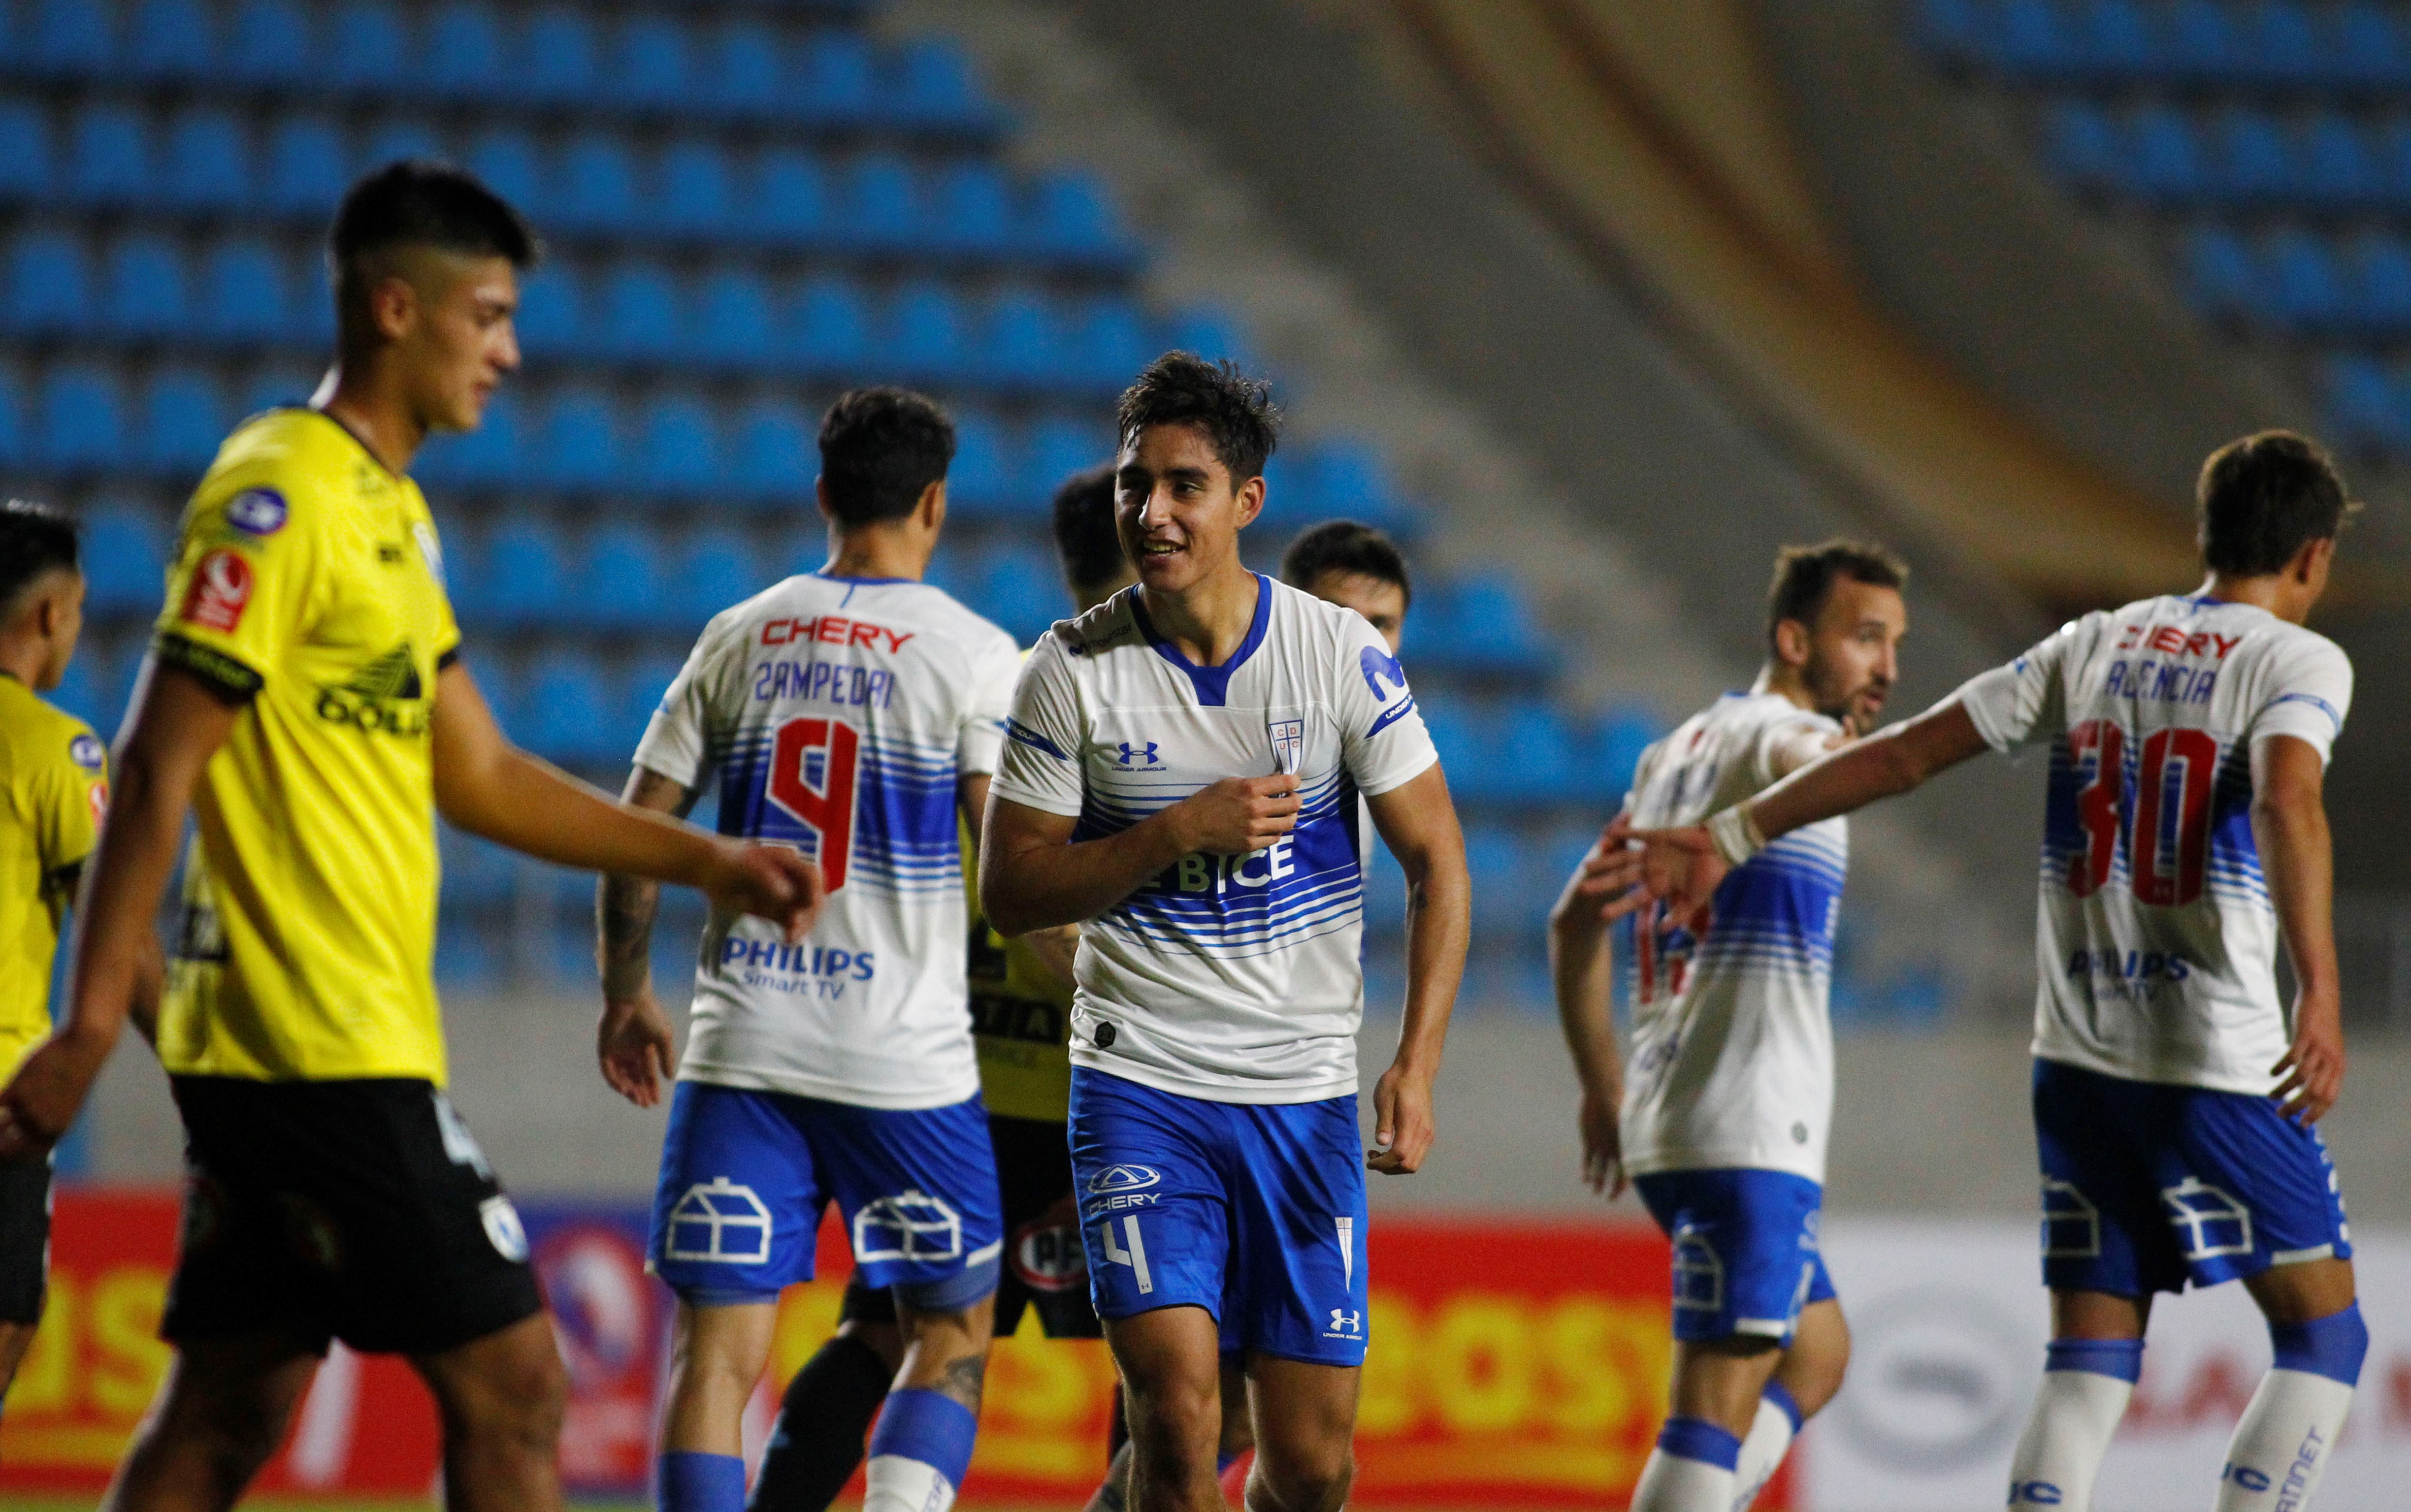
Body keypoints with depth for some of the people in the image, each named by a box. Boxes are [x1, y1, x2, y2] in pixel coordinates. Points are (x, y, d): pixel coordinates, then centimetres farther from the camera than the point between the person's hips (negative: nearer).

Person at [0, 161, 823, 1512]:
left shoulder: (390, 511, 18)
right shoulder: (279, 500, -12)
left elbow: (478, 774, 22)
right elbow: (158, 773, -16)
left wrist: (708, 863, 17)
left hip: (277, 1048, 10)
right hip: (327, 1045, -10)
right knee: (511, 1382, -7)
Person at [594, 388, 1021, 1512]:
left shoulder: (738, 639, 7)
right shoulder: (975, 655, -3)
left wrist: (626, 995, 21)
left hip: (740, 1045, 2)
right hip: (906, 1058, -2)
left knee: (717, 1353, 1)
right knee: (951, 1338, 12)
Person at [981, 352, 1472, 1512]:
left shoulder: (1343, 655, -4)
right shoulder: (1072, 670, -4)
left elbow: (1437, 862, 1)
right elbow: (1010, 892, -1)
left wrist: (1416, 1066, -10)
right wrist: (1182, 831, -15)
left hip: (1307, 1093, 1)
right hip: (1139, 1081, -1)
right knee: (1177, 1405, -19)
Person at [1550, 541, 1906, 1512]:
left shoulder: (1680, 748, 20)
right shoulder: (1780, 731, -7)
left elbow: (1576, 920, 27)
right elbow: (1808, 767, -35)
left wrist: (1602, 1086, 31)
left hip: (1662, 1122, 10)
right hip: (1748, 1128, -10)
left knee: (1817, 1354, 22)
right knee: (1721, 1397, -12)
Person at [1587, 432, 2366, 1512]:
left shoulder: (2094, 645, 11)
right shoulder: (2297, 661, -5)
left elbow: (1907, 753, 9)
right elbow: (2287, 802, -26)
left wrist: (1728, 839, 13)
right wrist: (2320, 995, -37)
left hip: (2076, 1058, 6)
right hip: (2219, 1063, -6)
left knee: (2091, 1359, 9)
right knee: (2324, 1335, 6)